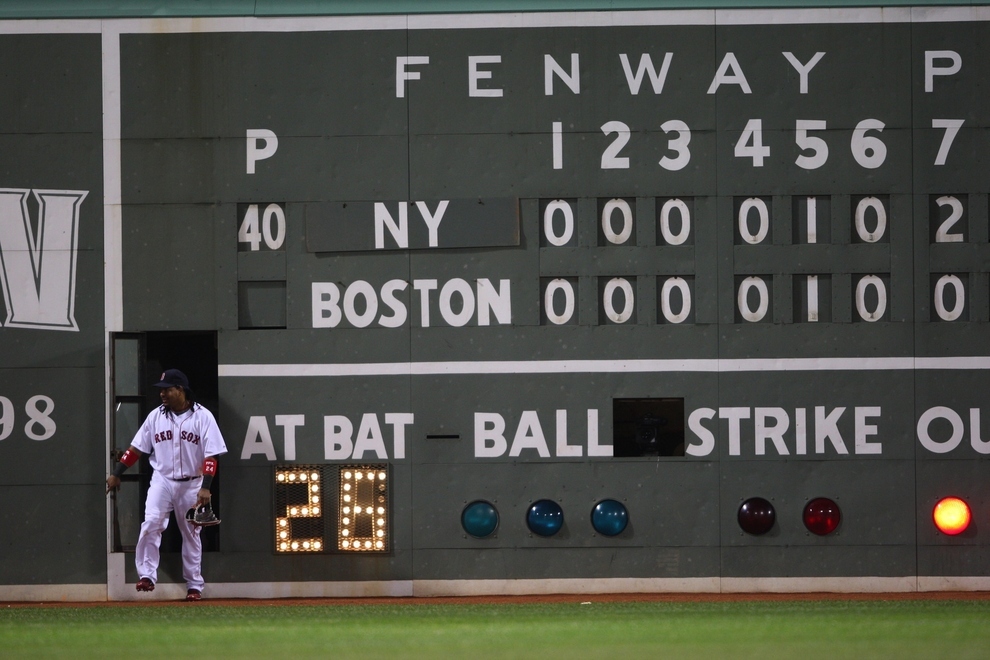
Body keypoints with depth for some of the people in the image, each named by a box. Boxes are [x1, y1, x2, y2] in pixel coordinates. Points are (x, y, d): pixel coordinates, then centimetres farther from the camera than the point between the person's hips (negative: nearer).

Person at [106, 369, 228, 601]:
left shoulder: (203, 417, -8)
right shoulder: (156, 416, 2)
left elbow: (211, 456, -11)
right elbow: (136, 449, 6)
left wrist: (205, 488, -20)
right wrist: (116, 474, 0)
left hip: (191, 484, -2)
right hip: (162, 480, 2)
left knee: (191, 534, 7)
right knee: (151, 523, -19)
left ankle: (194, 585, 16)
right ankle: (147, 575, -20)